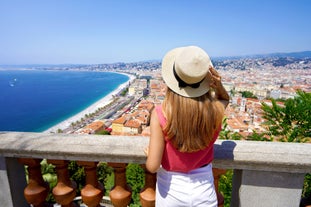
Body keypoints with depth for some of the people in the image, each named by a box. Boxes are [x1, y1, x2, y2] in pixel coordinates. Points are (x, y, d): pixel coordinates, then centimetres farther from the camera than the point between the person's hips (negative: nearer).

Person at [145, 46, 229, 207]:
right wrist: (219, 85, -15)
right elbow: (225, 99, 6)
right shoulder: (215, 111, -20)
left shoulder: (160, 114, -27)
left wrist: (149, 154, -1)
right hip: (204, 190, 2)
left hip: (171, 189, -1)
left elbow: (153, 166, -22)